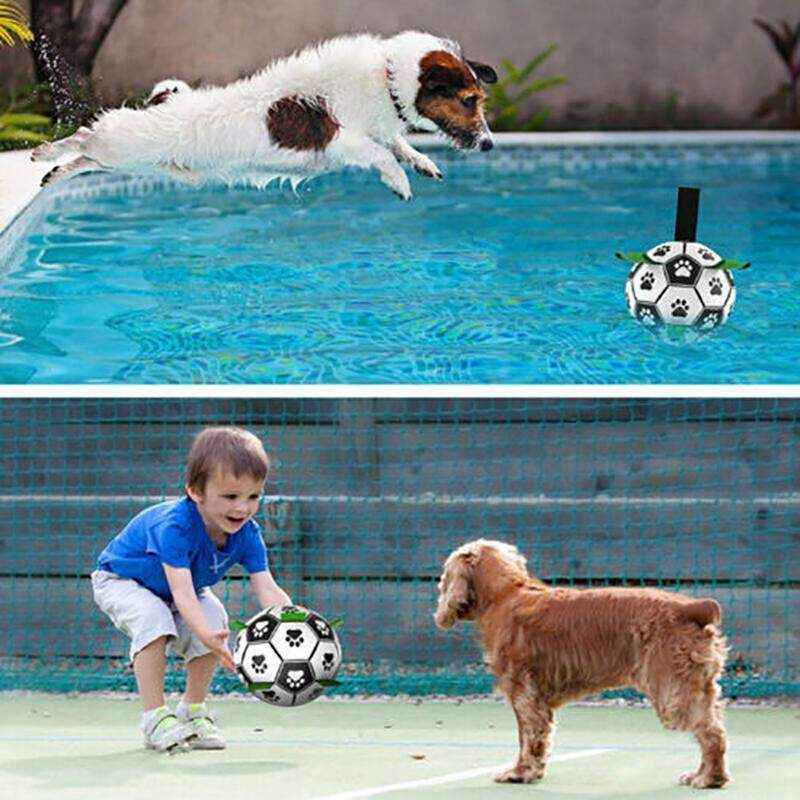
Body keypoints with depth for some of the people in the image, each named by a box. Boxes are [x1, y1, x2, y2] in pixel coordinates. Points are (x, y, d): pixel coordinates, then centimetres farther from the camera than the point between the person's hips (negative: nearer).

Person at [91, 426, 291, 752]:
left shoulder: (248, 535, -22)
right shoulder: (174, 526, -42)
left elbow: (267, 590, -29)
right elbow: (181, 593, -49)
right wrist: (207, 636, -65)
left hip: (179, 590, 6)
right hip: (119, 580, -6)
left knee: (214, 618, -19)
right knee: (153, 618, -34)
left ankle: (193, 710, -2)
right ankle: (155, 717, -25)